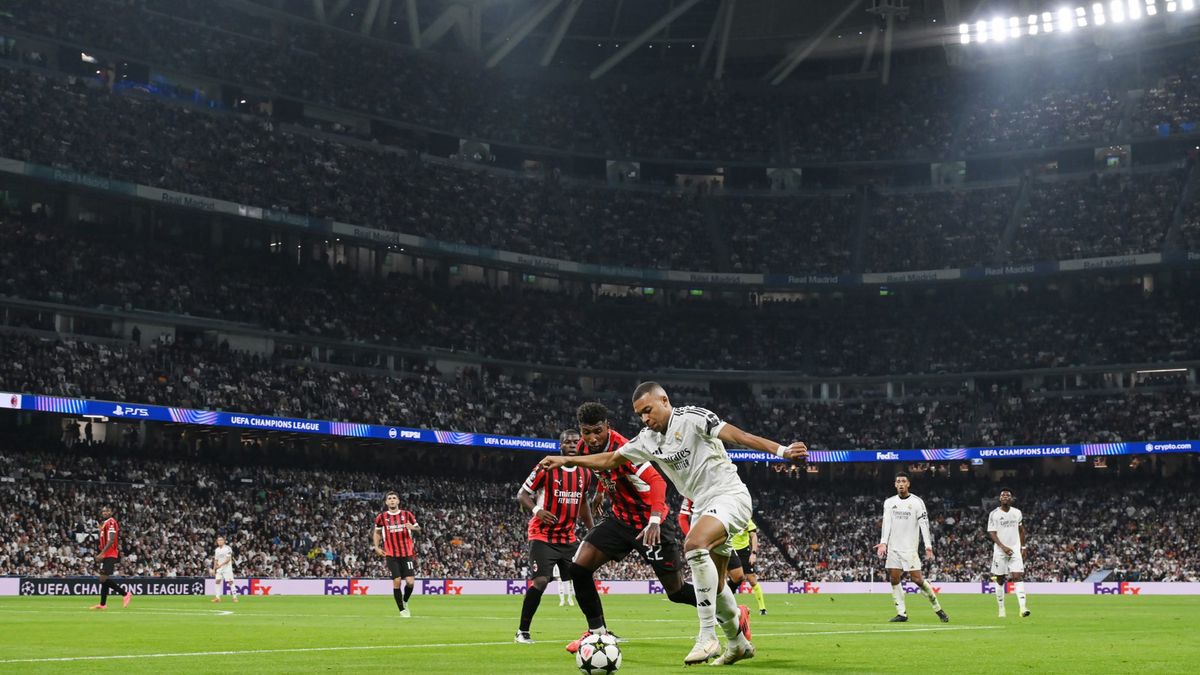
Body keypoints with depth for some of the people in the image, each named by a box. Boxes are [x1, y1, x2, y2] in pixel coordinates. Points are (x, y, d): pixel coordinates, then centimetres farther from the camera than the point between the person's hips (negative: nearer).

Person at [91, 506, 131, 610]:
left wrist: (101, 554, -23)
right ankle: (103, 604, 12)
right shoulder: (105, 523, 18)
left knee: (103, 579, -14)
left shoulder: (111, 522, -12)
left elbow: (111, 540, -20)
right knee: (103, 579, 9)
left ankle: (125, 594, -8)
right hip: (106, 555, 10)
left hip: (110, 555, -10)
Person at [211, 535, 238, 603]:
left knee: (230, 582, -9)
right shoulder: (217, 550, 11)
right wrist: (214, 569, 13)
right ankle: (217, 597, 1)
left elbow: (228, 559, -16)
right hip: (219, 569, 6)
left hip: (227, 568, -6)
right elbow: (216, 560, 18)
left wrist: (220, 565, -24)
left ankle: (235, 597, -6)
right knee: (217, 581, -3)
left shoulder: (227, 548, -9)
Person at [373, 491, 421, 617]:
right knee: (396, 581, -7)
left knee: (410, 582, -8)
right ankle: (402, 610, 6)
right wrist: (376, 547, 4)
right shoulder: (382, 517, 3)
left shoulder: (407, 515, 3)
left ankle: (405, 602, 22)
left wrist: (413, 527, -14)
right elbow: (376, 532, 17)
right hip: (391, 555, 0)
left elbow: (418, 528, 9)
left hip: (407, 554, 0)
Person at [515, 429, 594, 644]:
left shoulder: (585, 473, 8)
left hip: (569, 538, 6)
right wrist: (536, 509, -25)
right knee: (540, 581, -17)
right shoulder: (546, 468, -10)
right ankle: (522, 632, -4)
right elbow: (522, 494, -6)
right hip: (543, 536, -6)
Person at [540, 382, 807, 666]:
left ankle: (708, 637, -29)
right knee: (712, 584, 11)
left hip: (730, 496, -8)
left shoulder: (692, 417, -12)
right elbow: (609, 460, 16)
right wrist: (565, 460, 9)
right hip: (703, 506, 8)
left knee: (694, 544, -32)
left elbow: (738, 436, -21)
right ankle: (739, 643, 32)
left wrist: (780, 450, -31)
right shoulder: (647, 440, 9)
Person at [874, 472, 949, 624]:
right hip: (893, 547, 4)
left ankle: (938, 609, 5)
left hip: (909, 548, -4)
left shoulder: (917, 502, -4)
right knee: (894, 579, -1)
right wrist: (883, 542, -12)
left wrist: (928, 547, -18)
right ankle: (902, 613, 5)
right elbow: (886, 523, 2)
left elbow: (924, 524, -9)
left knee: (917, 579, -9)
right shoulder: (889, 502, 7)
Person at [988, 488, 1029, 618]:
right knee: (1000, 580, 5)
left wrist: (1023, 547, 12)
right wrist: (1003, 547, -19)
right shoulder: (994, 514, -4)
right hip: (999, 550, -1)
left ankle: (1022, 607, -21)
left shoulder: (1017, 512, 6)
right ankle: (1001, 608, 16)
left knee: (1018, 577, -12)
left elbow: (1021, 530, 17)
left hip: (1015, 550, 1)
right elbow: (992, 533, -8)